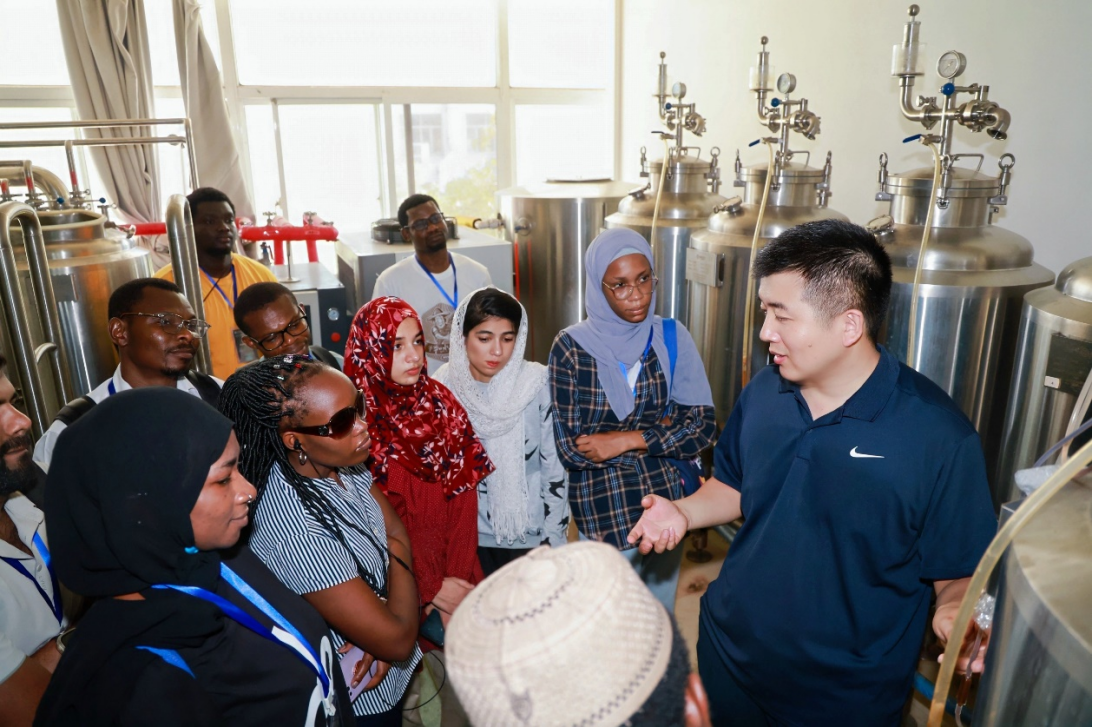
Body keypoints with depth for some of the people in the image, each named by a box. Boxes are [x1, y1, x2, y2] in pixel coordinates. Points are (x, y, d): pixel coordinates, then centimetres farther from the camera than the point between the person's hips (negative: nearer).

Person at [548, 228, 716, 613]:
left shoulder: (671, 337, -5)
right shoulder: (572, 347, -12)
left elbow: (703, 427, -9)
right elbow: (570, 449, -14)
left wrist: (627, 440, -18)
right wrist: (659, 434, -12)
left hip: (666, 503, 3)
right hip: (602, 509, -2)